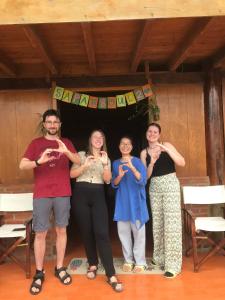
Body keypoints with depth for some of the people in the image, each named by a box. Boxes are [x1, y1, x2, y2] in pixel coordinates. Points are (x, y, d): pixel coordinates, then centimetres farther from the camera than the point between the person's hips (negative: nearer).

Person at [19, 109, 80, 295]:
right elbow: (22, 165, -4)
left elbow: (78, 161, -5)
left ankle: (60, 268, 21)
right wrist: (39, 161, -25)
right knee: (40, 233, 1)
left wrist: (66, 152, -26)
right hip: (42, 194, -1)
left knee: (61, 230, 8)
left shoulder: (66, 143, 10)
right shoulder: (36, 143, 6)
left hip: (63, 194, 1)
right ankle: (39, 273, 13)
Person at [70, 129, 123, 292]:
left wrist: (105, 164, -13)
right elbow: (72, 174, 0)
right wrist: (85, 165, -15)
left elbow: (107, 180, 2)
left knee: (102, 233, -10)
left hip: (98, 195, 1)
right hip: (81, 194, 0)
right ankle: (93, 264, 26)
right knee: (87, 231, 5)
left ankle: (111, 275, -10)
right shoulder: (81, 155, 8)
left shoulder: (106, 158, 14)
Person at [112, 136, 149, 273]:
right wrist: (120, 176, -16)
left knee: (138, 230, -1)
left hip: (136, 200, -3)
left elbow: (143, 181, -16)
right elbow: (114, 184, 5)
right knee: (123, 231, 7)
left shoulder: (137, 161, -5)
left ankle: (140, 262, 12)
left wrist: (132, 167, -30)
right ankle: (128, 260, 22)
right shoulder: (116, 163, 6)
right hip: (122, 201, 4)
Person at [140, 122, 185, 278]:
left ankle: (173, 265, 1)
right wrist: (151, 163, -16)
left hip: (170, 184, -4)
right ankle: (160, 258, 26)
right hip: (154, 187, 4)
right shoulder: (144, 153, 7)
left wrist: (166, 150, -21)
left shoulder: (166, 145, -1)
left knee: (171, 223, -6)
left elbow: (182, 163, -12)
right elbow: (145, 176, 1)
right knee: (157, 223, 10)